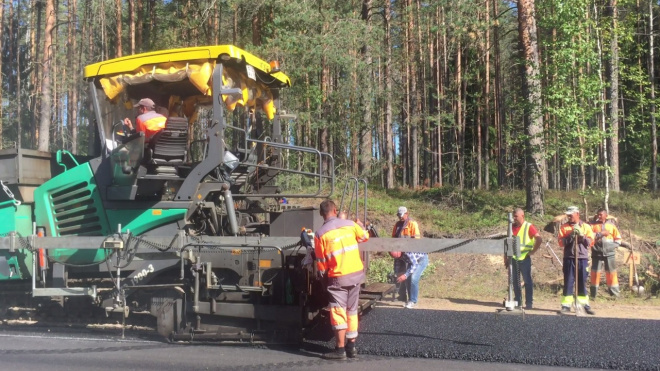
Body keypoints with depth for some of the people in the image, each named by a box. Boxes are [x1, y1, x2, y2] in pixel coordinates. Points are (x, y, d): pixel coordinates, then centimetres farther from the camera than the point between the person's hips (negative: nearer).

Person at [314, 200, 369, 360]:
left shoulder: (320, 234, -10)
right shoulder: (350, 224, 0)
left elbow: (321, 262, -4)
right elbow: (365, 237, 20)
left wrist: (322, 275, 15)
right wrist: (361, 225, 40)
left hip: (338, 278, -4)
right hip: (356, 274, 4)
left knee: (338, 312, -1)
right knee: (352, 310, 14)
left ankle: (340, 349, -4)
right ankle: (351, 347, 19)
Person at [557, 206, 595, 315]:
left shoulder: (586, 227, 9)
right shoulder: (564, 227, 8)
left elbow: (590, 242, 1)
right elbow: (561, 242, -3)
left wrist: (581, 235, -12)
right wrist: (571, 235, -15)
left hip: (583, 258, 1)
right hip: (569, 258, 0)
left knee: (582, 282, 5)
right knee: (568, 282, -1)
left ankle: (585, 305, 10)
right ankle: (566, 305, 0)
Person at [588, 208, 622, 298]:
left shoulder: (611, 224, 7)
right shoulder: (593, 225, 4)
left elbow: (618, 239, 9)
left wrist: (613, 246, -5)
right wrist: (600, 234, -17)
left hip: (609, 253, 1)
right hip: (597, 253, -1)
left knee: (611, 273, 3)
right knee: (595, 273, 0)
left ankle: (615, 293, 8)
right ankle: (593, 294, 5)